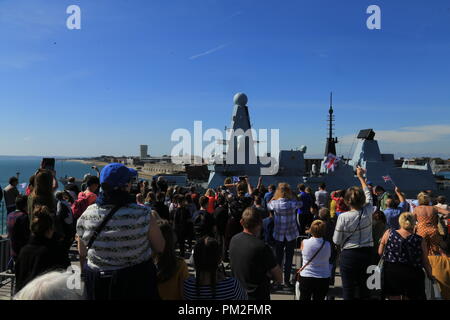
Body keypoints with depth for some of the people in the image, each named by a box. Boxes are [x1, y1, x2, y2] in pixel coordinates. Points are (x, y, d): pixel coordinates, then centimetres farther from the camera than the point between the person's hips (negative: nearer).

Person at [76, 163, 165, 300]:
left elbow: (82, 255, 2)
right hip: (137, 284, -2)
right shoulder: (143, 214, -21)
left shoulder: (86, 216, -12)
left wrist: (87, 277, 18)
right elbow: (160, 248, -9)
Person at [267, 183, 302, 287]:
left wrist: (274, 197, 5)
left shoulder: (275, 203, -15)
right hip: (291, 235, -1)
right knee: (289, 258, 11)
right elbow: (300, 203, 4)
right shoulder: (292, 203, -17)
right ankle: (287, 280, 16)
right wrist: (291, 195, 4)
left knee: (278, 257, 16)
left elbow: (268, 205, 7)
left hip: (278, 235, 1)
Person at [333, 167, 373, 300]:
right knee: (364, 288, 18)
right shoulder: (368, 212, -7)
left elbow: (336, 240, -9)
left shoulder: (343, 217, -17)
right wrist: (361, 177, 23)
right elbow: (368, 194, 13)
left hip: (349, 255, -4)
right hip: (366, 254, 4)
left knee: (348, 290, 7)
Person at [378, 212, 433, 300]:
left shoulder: (388, 233, -5)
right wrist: (430, 275, 19)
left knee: (394, 297, 14)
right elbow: (426, 263, 1)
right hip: (412, 274, 0)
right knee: (415, 297, 17)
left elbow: (380, 252, 2)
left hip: (391, 272, 1)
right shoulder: (420, 240, -7)